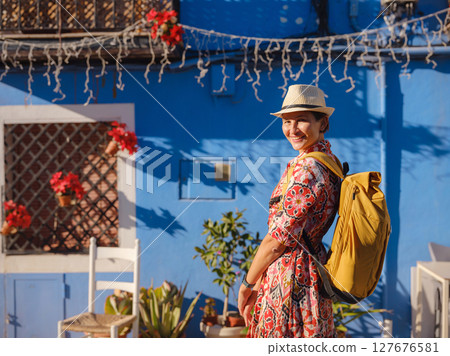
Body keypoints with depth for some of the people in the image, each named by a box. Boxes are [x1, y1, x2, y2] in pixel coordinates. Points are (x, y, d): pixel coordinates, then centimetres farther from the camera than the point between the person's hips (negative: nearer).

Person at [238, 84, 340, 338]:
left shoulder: (307, 170, -21)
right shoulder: (327, 161, 9)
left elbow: (278, 240, -19)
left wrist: (248, 284, -5)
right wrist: (260, 284, 13)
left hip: (291, 278, -10)